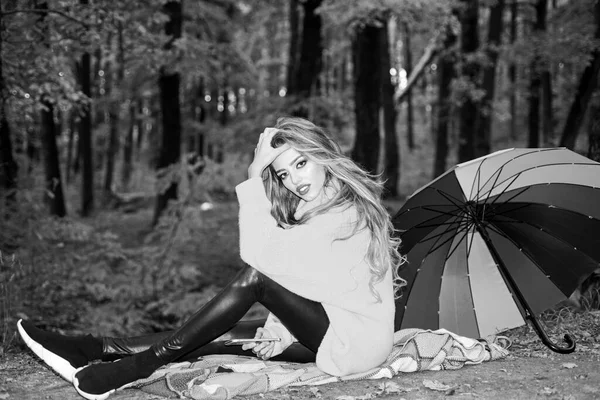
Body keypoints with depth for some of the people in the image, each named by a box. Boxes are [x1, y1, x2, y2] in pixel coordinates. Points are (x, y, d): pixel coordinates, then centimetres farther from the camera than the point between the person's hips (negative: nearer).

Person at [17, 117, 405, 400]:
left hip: (357, 339, -9)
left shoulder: (348, 211, -18)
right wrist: (286, 329, -9)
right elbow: (300, 282, 8)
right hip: (330, 326, 9)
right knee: (225, 334, -5)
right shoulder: (323, 205, 14)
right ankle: (95, 350, -11)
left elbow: (258, 251, -25)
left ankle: (140, 365, -19)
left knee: (255, 276, -21)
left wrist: (254, 176, -19)